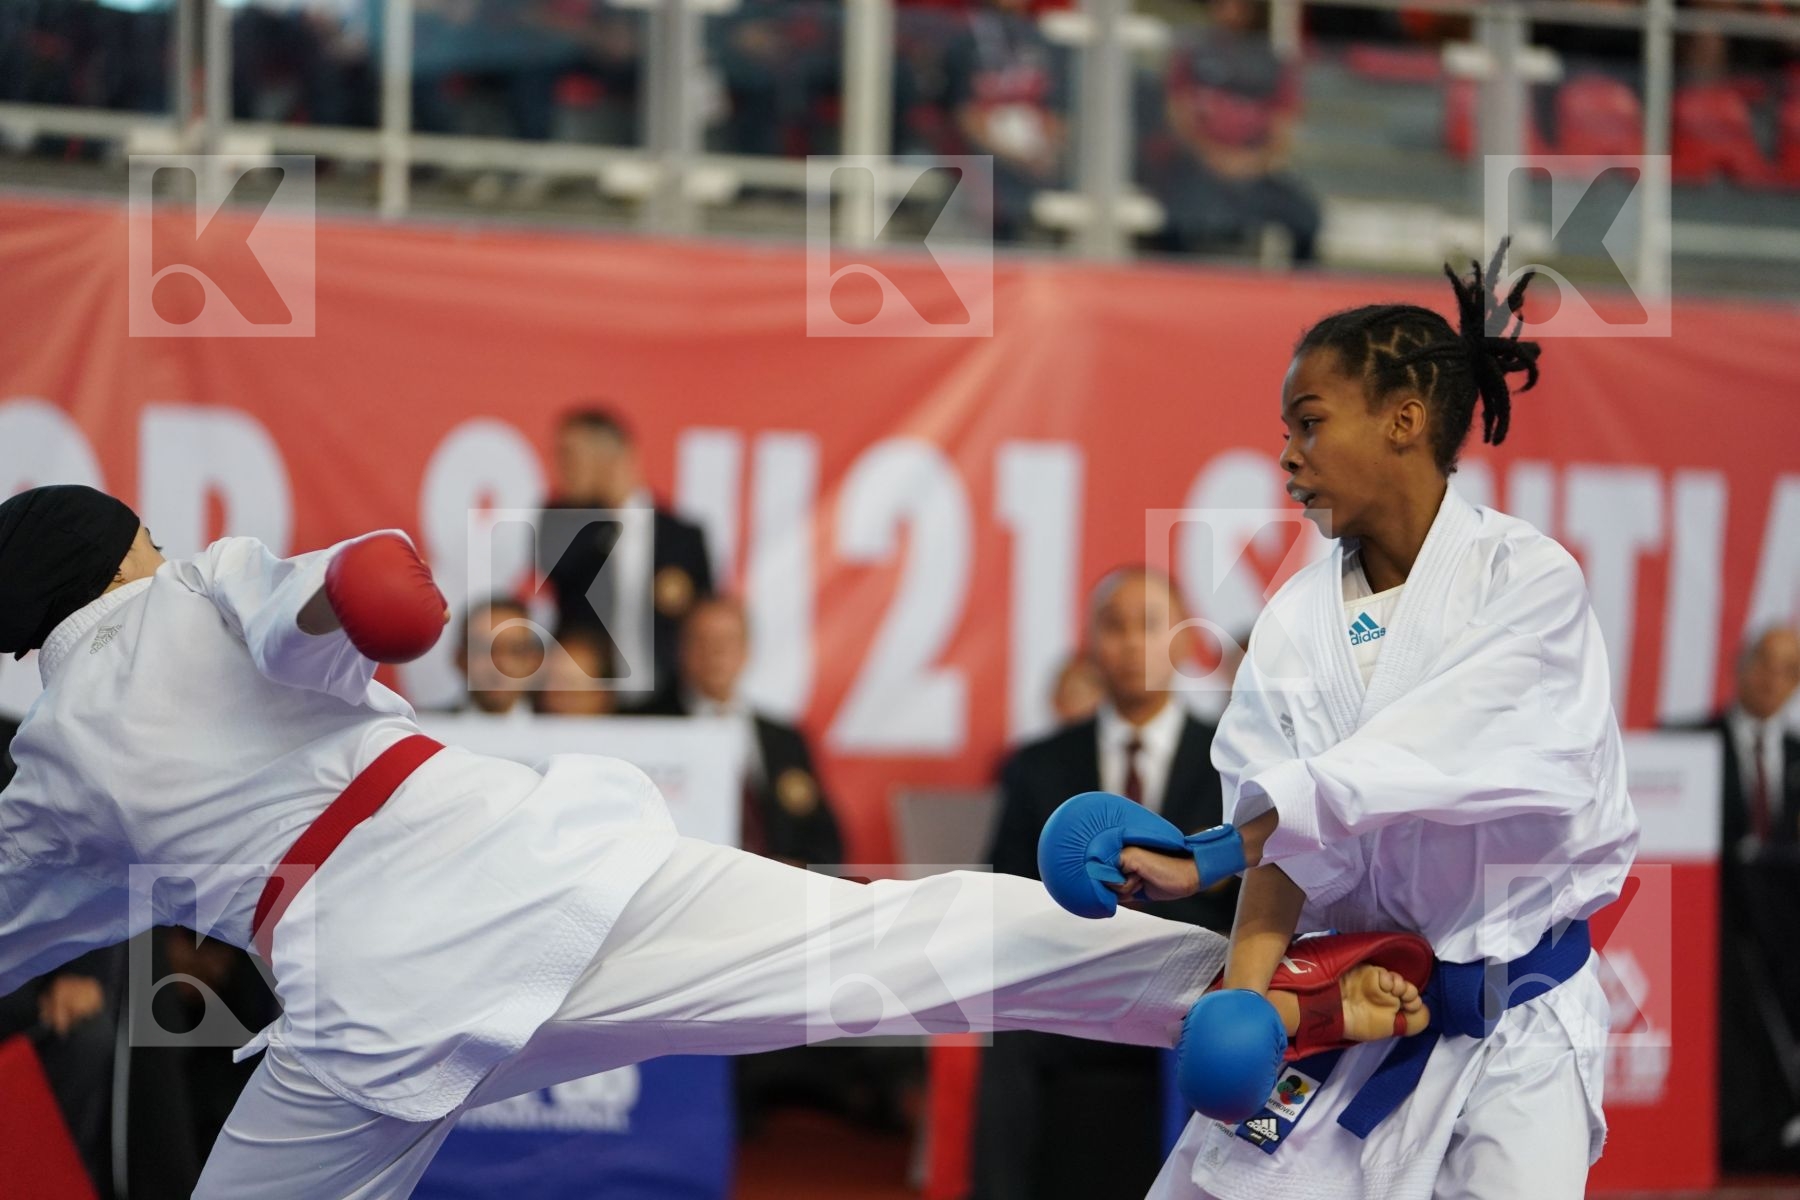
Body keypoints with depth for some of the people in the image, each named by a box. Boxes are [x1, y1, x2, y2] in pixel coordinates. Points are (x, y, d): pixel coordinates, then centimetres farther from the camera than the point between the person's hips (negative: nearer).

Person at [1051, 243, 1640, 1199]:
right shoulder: (1297, 620, 2)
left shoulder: (1528, 582, -11)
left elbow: (1407, 766, -23)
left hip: (1513, 1020, -3)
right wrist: (1243, 992, -25)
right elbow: (1283, 838, -7)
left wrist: (1210, 856, -28)